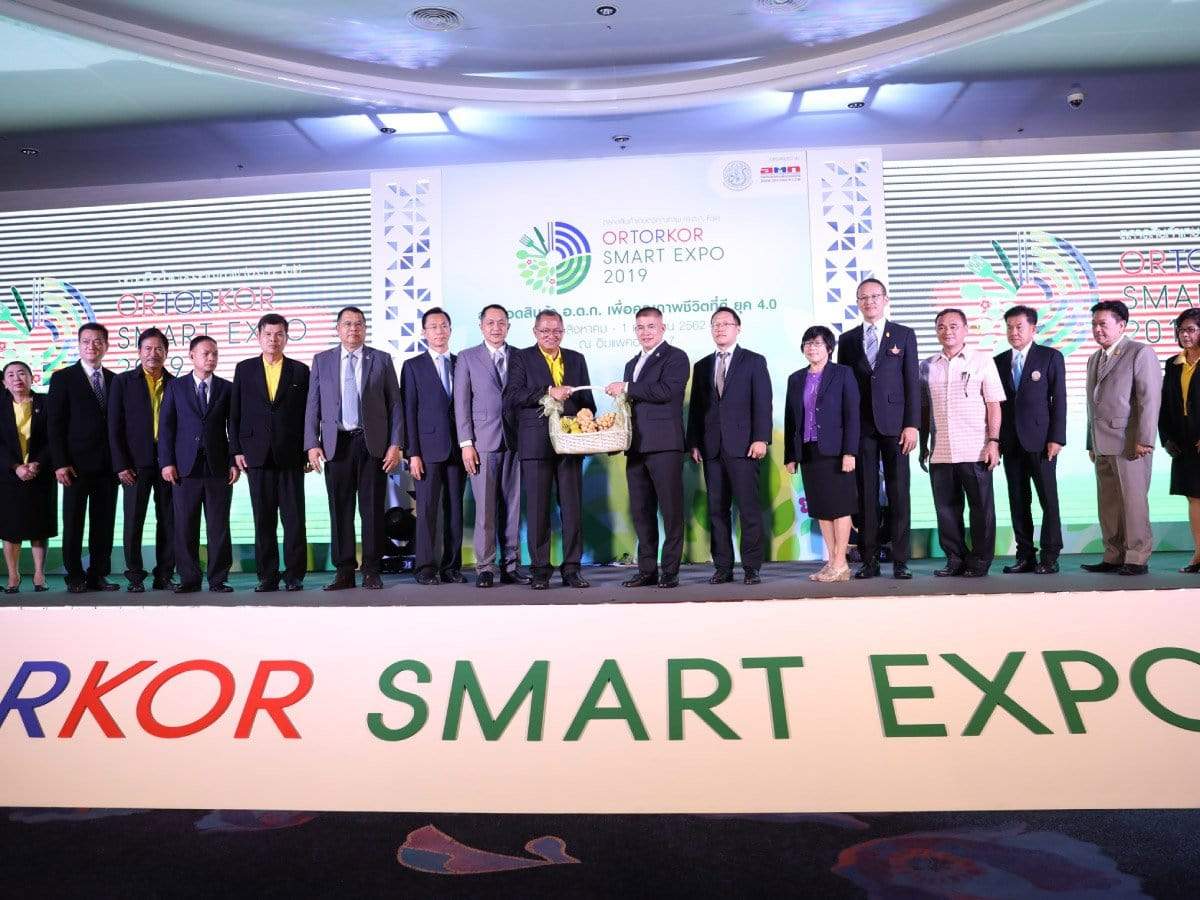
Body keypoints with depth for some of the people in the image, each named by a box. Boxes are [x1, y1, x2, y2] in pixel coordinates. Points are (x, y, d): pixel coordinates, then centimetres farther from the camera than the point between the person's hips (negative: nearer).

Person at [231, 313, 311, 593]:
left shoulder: (300, 371, 7)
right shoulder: (244, 369, 11)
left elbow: (309, 414, 5)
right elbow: (235, 413, 9)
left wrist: (309, 452, 0)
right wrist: (236, 449, 1)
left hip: (291, 455, -1)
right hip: (257, 454, 1)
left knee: (294, 518, 0)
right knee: (263, 519, 4)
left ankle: (294, 575, 6)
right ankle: (267, 577, 10)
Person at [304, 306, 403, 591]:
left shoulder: (382, 360, 7)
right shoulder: (322, 361, 11)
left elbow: (394, 405, 4)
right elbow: (312, 406, 9)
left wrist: (395, 444, -4)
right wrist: (312, 444, -1)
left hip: (373, 444, -1)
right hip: (336, 444, 1)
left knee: (372, 511, 1)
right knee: (340, 511, 3)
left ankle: (371, 572, 9)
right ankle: (344, 572, 11)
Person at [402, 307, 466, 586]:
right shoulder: (413, 366, 7)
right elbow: (409, 411, 1)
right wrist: (413, 453, -7)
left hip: (457, 448, 3)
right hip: (428, 448, -2)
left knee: (455, 508, 4)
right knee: (427, 508, -3)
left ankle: (451, 566, 10)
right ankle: (426, 567, 3)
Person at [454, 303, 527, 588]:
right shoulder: (467, 358, 8)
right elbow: (461, 403, 3)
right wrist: (466, 443, -5)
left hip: (514, 441, 2)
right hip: (483, 442, -2)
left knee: (513, 506, 4)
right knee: (485, 508, -3)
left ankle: (511, 566, 11)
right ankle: (485, 568, 4)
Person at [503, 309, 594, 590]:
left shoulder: (576, 359, 18)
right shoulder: (521, 358, 6)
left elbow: (587, 400, 19)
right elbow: (513, 395, -7)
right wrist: (548, 391, -16)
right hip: (536, 443, -3)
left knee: (573, 507, 2)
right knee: (537, 508, 0)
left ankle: (571, 569, 10)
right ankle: (539, 570, 8)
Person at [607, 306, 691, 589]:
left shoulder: (675, 357, 0)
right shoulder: (632, 364, 24)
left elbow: (667, 391, -16)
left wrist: (627, 388, -11)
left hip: (664, 444, -7)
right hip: (636, 447, 7)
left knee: (671, 510, -5)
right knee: (641, 511, 8)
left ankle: (670, 571, 1)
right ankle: (647, 570, 15)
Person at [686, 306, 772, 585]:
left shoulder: (754, 361, 7)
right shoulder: (702, 366, 18)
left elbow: (762, 403, -1)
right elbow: (696, 408, 15)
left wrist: (761, 438, -12)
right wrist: (694, 443, 6)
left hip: (743, 446, -4)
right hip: (711, 447, 4)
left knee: (749, 508, -5)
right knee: (717, 510, 4)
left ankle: (751, 567, 1)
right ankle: (722, 567, 9)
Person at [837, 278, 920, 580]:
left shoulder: (904, 335, 8)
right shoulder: (848, 339, 12)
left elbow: (912, 382, 2)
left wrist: (912, 424, -6)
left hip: (894, 424, -1)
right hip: (860, 426, 1)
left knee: (899, 493, 0)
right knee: (866, 494, 2)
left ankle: (900, 561, 5)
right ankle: (869, 560, 7)